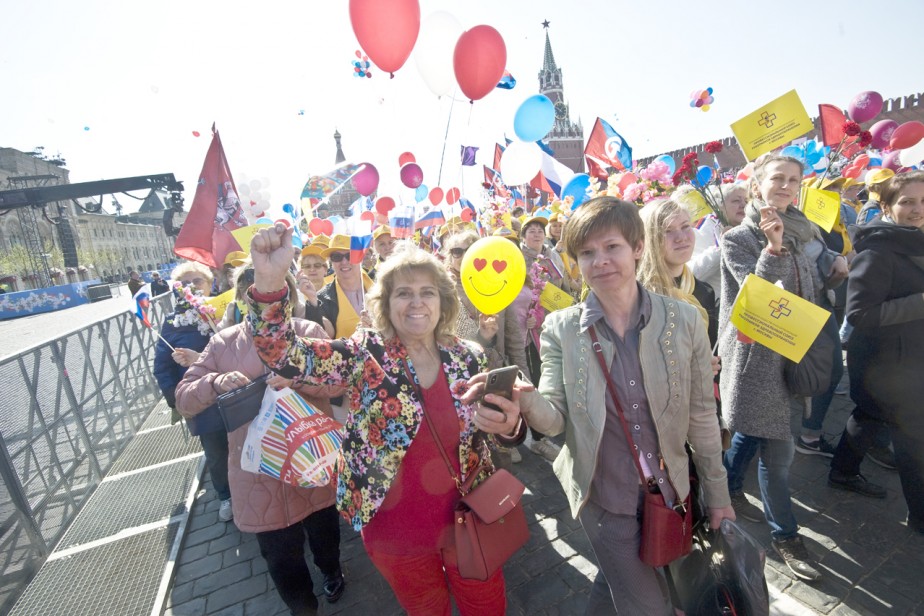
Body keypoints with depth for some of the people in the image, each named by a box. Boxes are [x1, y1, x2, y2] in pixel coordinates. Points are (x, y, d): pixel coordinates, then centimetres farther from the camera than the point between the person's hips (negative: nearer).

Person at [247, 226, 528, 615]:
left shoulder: (469, 357, -7)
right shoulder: (364, 354, -14)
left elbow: (493, 427, 1)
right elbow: (284, 356, -24)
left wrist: (507, 424, -23)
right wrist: (268, 282, -40)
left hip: (467, 519, 2)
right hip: (394, 531, -1)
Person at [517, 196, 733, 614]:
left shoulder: (684, 320, -11)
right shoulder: (560, 328, -14)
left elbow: (701, 415, -3)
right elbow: (555, 416, -17)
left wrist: (717, 494, 6)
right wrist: (528, 401, -39)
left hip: (667, 488, 3)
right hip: (602, 495, -2)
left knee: (617, 579, 25)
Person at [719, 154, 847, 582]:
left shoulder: (803, 233, 10)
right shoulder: (738, 239, -10)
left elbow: (811, 292, 18)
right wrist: (773, 250, -32)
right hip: (757, 356, -7)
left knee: (754, 429, 21)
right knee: (778, 450, 0)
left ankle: (728, 486, 43)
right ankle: (785, 535, 20)